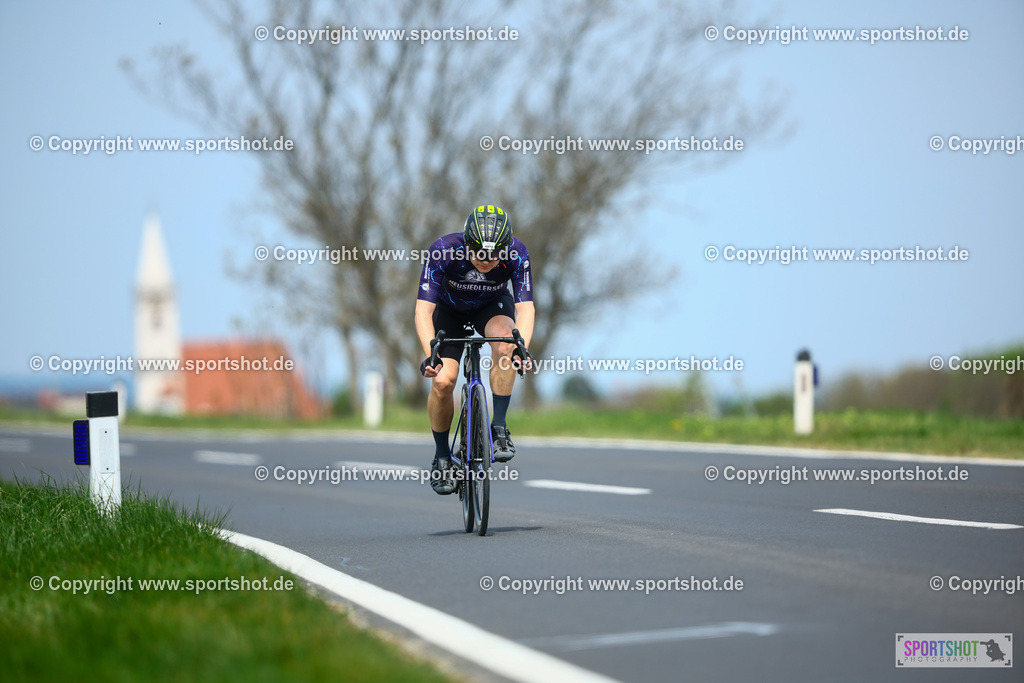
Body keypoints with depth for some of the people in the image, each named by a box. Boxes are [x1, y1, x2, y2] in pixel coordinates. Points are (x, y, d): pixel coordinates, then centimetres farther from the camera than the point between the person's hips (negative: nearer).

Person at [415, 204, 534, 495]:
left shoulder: (517, 254, -32)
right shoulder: (443, 250, -35)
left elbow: (525, 307, -36)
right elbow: (424, 309, -38)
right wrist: (430, 355, -52)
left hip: (493, 306, 1)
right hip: (449, 309, 0)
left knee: (505, 344, -33)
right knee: (443, 381, -17)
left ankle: (499, 427, -20)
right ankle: (441, 457, 4)